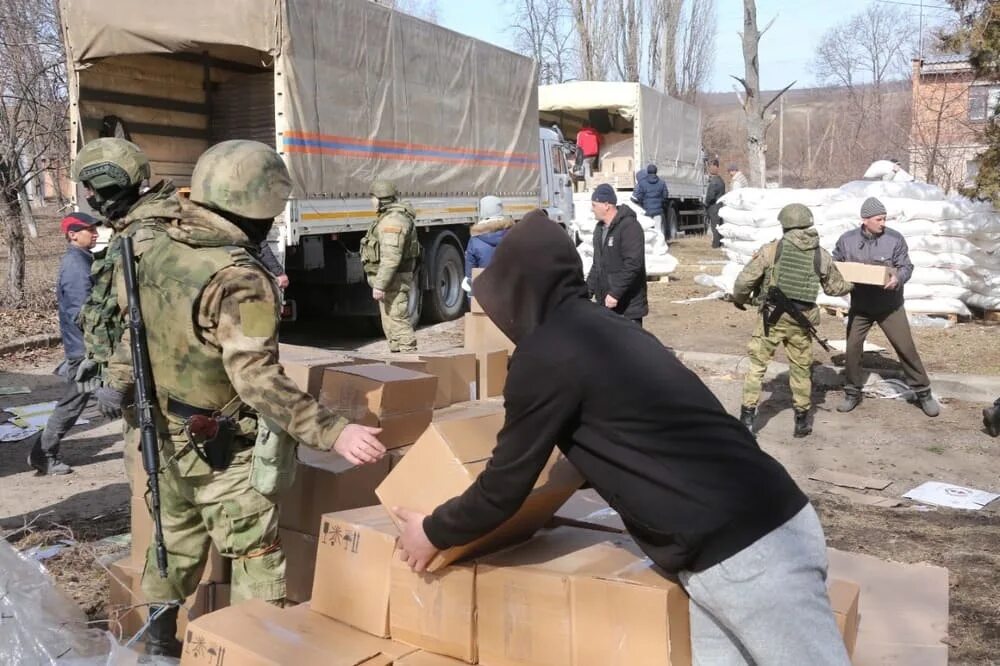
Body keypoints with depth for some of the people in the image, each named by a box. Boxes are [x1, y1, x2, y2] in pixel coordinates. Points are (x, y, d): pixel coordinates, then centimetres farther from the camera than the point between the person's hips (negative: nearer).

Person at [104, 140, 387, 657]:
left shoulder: (157, 251, -1)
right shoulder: (238, 278, -27)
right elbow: (257, 380, -33)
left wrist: (120, 382, 30)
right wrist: (334, 433, -34)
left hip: (167, 434, 8)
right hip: (223, 450, -8)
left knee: (175, 538, 26)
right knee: (257, 562, 5)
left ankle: (159, 638, 43)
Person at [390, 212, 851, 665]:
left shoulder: (547, 353, -14)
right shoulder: (599, 327, 14)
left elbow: (506, 484, -5)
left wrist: (434, 532, 13)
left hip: (745, 553, -9)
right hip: (762, 527, 9)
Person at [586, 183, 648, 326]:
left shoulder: (629, 226, -15)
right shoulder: (600, 228, 14)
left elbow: (633, 264, -23)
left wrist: (615, 293, -25)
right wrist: (588, 290, 12)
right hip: (605, 304, 9)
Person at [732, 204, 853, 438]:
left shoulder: (771, 249, -6)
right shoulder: (821, 255, 4)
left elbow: (745, 280, -6)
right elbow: (835, 287, 16)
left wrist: (739, 299, 14)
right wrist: (853, 284, 38)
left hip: (773, 317, -2)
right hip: (801, 321, 3)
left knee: (757, 364, 7)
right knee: (801, 369, 16)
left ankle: (747, 417, 3)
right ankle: (802, 421, 25)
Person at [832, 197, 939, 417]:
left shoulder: (895, 238, -8)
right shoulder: (847, 240, -3)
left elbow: (906, 266, -6)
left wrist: (897, 278, -29)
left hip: (890, 306, -2)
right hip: (859, 307, 2)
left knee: (906, 348, 1)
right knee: (852, 348, 5)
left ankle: (923, 392, 15)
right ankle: (852, 393, 22)